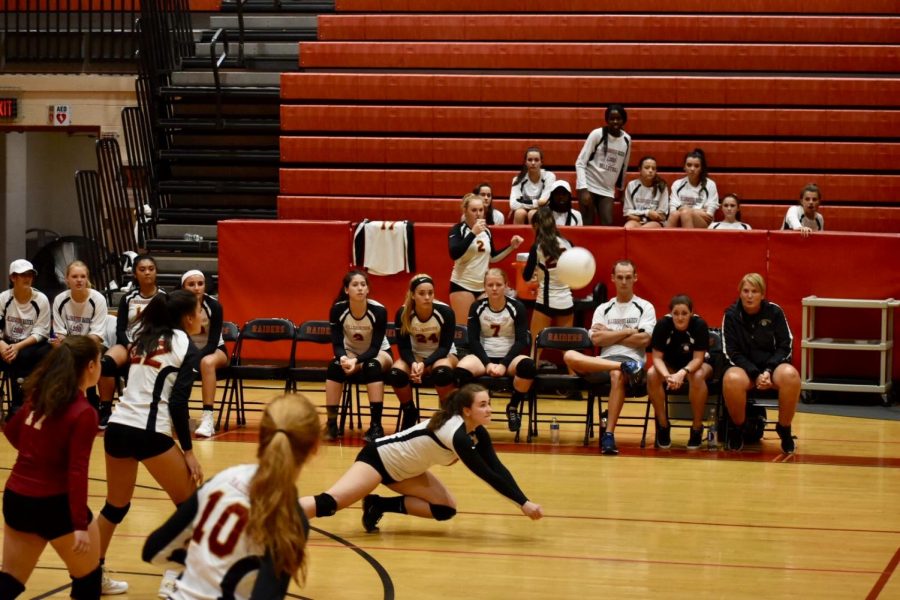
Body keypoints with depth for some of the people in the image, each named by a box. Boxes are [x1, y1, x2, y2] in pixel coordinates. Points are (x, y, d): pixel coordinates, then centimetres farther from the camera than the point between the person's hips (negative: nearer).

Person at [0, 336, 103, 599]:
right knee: (87, 577, 15)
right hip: (54, 504, -7)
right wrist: (80, 524, -20)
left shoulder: (40, 396, 4)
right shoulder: (83, 413, -17)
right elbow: (77, 473, -21)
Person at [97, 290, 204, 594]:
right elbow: (178, 403, -8)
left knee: (116, 506, 21)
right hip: (149, 433, -6)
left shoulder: (143, 338, 18)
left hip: (117, 427, 7)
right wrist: (188, 451, -5)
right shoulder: (186, 347, -1)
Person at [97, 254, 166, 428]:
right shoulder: (128, 298, 12)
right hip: (129, 343, 3)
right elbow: (120, 330, 7)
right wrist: (130, 346, -13)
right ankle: (105, 410, -20)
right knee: (106, 362, -31)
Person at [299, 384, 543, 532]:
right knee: (329, 503, -24)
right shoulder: (457, 434, -31)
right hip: (379, 458, -10)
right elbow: (486, 474, -32)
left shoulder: (478, 433, -4)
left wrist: (523, 501, -16)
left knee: (446, 509, 1)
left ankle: (379, 506, 3)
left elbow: (497, 468, -5)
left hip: (402, 470, 10)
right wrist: (523, 503, -31)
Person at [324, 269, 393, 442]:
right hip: (350, 352, 2)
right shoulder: (337, 310, -19)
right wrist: (343, 358, -42)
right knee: (334, 367, -31)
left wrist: (356, 361, -42)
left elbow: (375, 348, -25)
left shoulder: (379, 311, -24)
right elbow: (337, 344, -18)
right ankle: (331, 423, -24)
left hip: (379, 353, -2)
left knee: (372, 366, -36)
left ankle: (376, 425, -35)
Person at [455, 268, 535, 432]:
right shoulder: (477, 308, 1)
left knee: (528, 366, -36)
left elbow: (521, 341, -6)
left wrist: (503, 365, -19)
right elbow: (473, 340, -2)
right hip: (483, 355, 0)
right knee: (461, 371, -34)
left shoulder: (517, 308, -2)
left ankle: (513, 407, -10)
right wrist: (488, 363, -18)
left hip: (509, 357, 0)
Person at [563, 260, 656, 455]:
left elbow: (644, 339, -3)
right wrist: (628, 332, -2)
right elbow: (596, 340, 4)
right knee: (570, 356, -28)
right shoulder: (603, 309, 20)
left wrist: (610, 334, 1)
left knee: (617, 375, -41)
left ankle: (609, 434, -42)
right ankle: (624, 367, -36)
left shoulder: (645, 307, 13)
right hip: (604, 360, 3)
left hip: (632, 359, -3)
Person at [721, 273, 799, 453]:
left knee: (790, 375, -35)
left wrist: (768, 371, -16)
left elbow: (785, 346, 0)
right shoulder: (731, 315, -2)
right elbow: (732, 353, -4)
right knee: (732, 380, -38)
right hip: (743, 367, -1)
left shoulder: (774, 312, -1)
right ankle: (737, 428, -11)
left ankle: (784, 429, -13)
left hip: (772, 365, 1)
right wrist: (755, 375, -17)